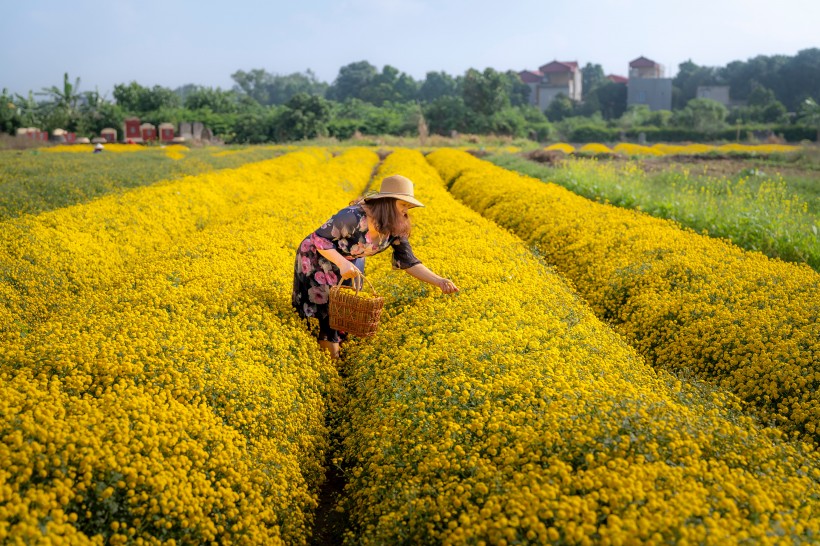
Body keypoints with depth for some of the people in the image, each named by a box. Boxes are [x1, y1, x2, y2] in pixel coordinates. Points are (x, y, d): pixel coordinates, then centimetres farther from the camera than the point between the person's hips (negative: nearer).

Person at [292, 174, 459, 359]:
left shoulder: (396, 229, -16)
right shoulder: (354, 217, -37)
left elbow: (409, 262, -13)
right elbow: (319, 238, -29)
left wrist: (439, 281, -26)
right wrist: (342, 263, -42)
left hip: (350, 264, 6)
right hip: (316, 259, -6)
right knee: (325, 308, -4)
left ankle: (334, 356, 31)